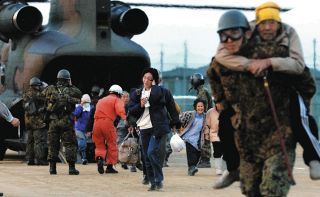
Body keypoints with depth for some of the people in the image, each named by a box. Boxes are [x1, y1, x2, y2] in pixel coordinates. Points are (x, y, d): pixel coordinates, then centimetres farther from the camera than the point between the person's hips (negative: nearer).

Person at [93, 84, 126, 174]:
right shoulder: (117, 100, 9)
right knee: (112, 145, 8)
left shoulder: (101, 100, 29)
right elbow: (120, 110, -11)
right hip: (108, 122, -5)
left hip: (96, 123, 5)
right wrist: (124, 117, -23)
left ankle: (99, 158, -15)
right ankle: (110, 166, 7)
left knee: (99, 145, 13)